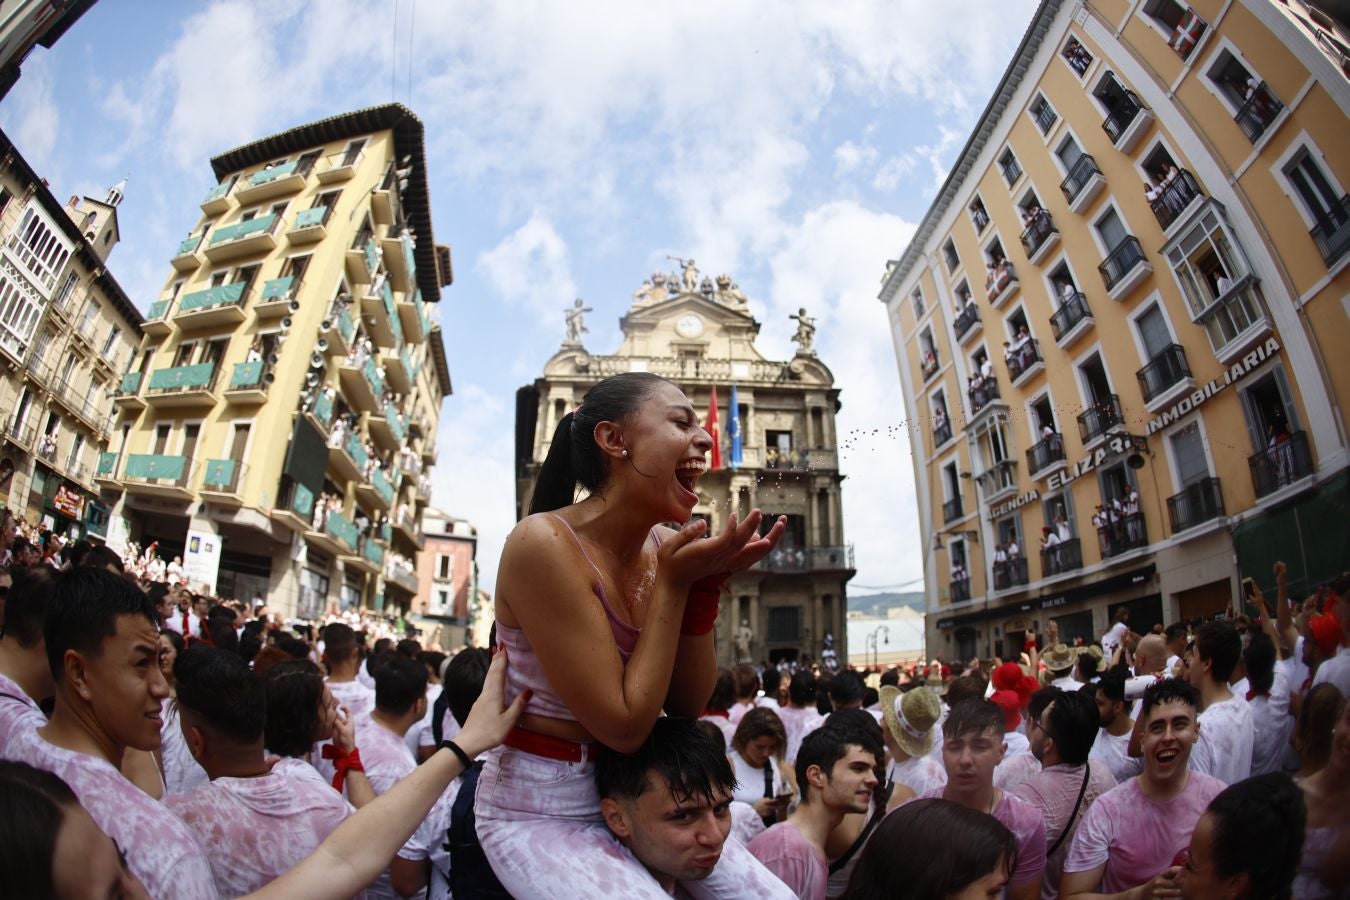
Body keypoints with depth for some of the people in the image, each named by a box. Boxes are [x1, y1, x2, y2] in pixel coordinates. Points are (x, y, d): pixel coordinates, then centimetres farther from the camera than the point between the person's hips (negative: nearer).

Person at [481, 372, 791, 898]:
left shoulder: (664, 547, -5)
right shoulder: (545, 544, -25)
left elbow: (686, 706, -2)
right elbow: (624, 726, -24)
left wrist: (706, 584, -14)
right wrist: (674, 583, -23)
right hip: (540, 813, -6)